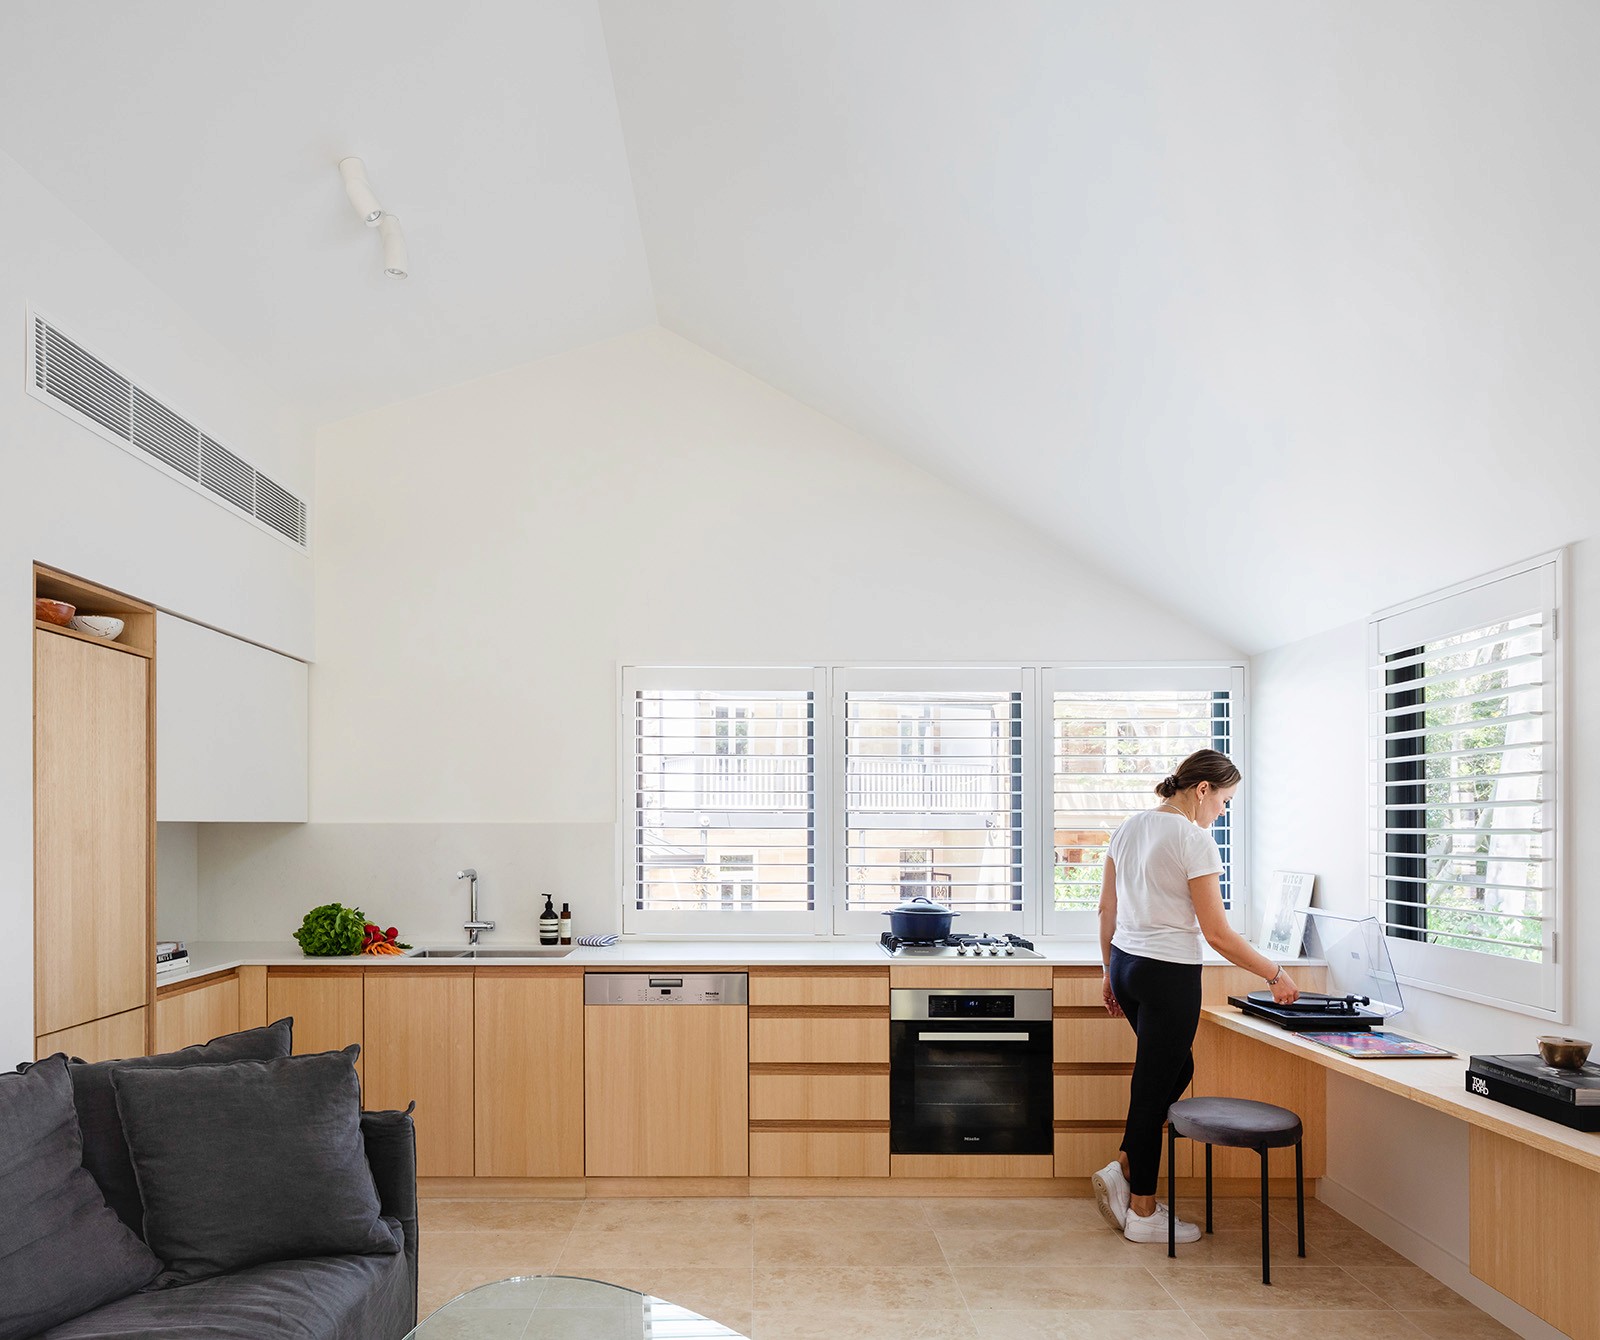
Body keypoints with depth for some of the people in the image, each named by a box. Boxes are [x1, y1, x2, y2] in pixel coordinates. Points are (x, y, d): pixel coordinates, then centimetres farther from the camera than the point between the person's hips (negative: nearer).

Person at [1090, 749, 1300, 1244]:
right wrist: (1275, 975, -4)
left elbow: (1106, 910, 11)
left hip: (1126, 964, 8)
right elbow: (1217, 933, -15)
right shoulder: (1194, 840, -16)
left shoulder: (1130, 827, 7)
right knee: (1154, 1086, 4)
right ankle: (1142, 1213, 17)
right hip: (1169, 975, -8)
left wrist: (1110, 973, 19)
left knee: (1175, 1070, 23)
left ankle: (1123, 1170, 20)